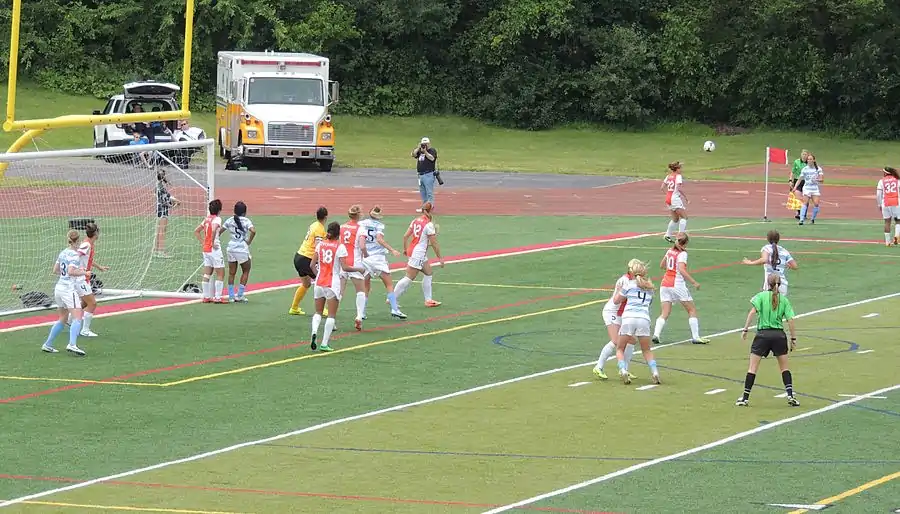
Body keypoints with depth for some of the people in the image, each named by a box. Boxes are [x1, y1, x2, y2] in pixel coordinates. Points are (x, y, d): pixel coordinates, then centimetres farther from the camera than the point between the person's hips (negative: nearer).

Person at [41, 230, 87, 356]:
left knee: (62, 319, 19)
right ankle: (72, 344, -31)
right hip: (69, 288, -9)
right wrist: (83, 272, -8)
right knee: (77, 318, -14)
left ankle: (47, 344, 20)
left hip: (59, 287, 9)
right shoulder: (74, 255, -12)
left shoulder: (62, 253, 12)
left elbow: (55, 270, 19)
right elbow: (71, 272, -24)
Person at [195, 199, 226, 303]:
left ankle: (206, 297, 14)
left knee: (207, 274, 12)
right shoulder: (217, 219, -12)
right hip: (214, 249, -7)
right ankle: (217, 297, -4)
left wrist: (202, 243, 14)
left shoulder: (206, 219, 10)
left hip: (205, 248, 7)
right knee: (220, 274, 0)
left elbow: (196, 231, 16)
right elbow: (214, 230, -30)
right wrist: (213, 242, -19)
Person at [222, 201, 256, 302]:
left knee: (231, 273, 13)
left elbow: (219, 231, 1)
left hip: (231, 248, 4)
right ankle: (240, 295, 9)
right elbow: (253, 231, -23)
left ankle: (231, 296, 13)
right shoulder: (246, 221, -7)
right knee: (246, 271, 13)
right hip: (242, 248, -4)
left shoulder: (230, 220, 4)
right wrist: (249, 241, -8)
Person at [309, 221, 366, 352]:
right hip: (333, 284, -4)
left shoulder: (320, 245, 3)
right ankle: (324, 344, -5)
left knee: (318, 312, 16)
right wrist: (359, 269, 1)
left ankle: (314, 332, -12)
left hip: (320, 282, 4)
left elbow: (312, 264, 3)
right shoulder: (340, 247, -9)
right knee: (331, 315, 3)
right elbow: (345, 267, -14)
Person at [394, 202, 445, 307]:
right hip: (418, 254, -9)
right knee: (409, 278, -3)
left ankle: (428, 300, 18)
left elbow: (405, 236, 6)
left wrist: (405, 249, 20)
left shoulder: (415, 221, 4)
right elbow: (434, 244, -13)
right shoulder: (429, 225, -16)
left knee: (428, 273, 16)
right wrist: (439, 258, -4)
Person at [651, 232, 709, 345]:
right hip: (677, 284, -6)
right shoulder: (682, 254, -9)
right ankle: (695, 337, 5)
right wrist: (694, 282, -21)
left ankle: (656, 334, -17)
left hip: (665, 284, 6)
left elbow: (662, 265, 23)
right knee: (692, 310, 8)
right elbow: (682, 270, -22)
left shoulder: (670, 251, 11)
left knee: (665, 313, 3)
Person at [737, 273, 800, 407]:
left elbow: (752, 312, -12)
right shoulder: (784, 300, 7)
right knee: (784, 367, 15)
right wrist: (793, 338, 8)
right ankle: (790, 395, 5)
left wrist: (745, 329, -11)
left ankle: (745, 398, 2)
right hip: (779, 335, 2)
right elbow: (790, 320, 1)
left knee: (752, 368, 4)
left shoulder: (761, 296, 2)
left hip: (763, 334, -2)